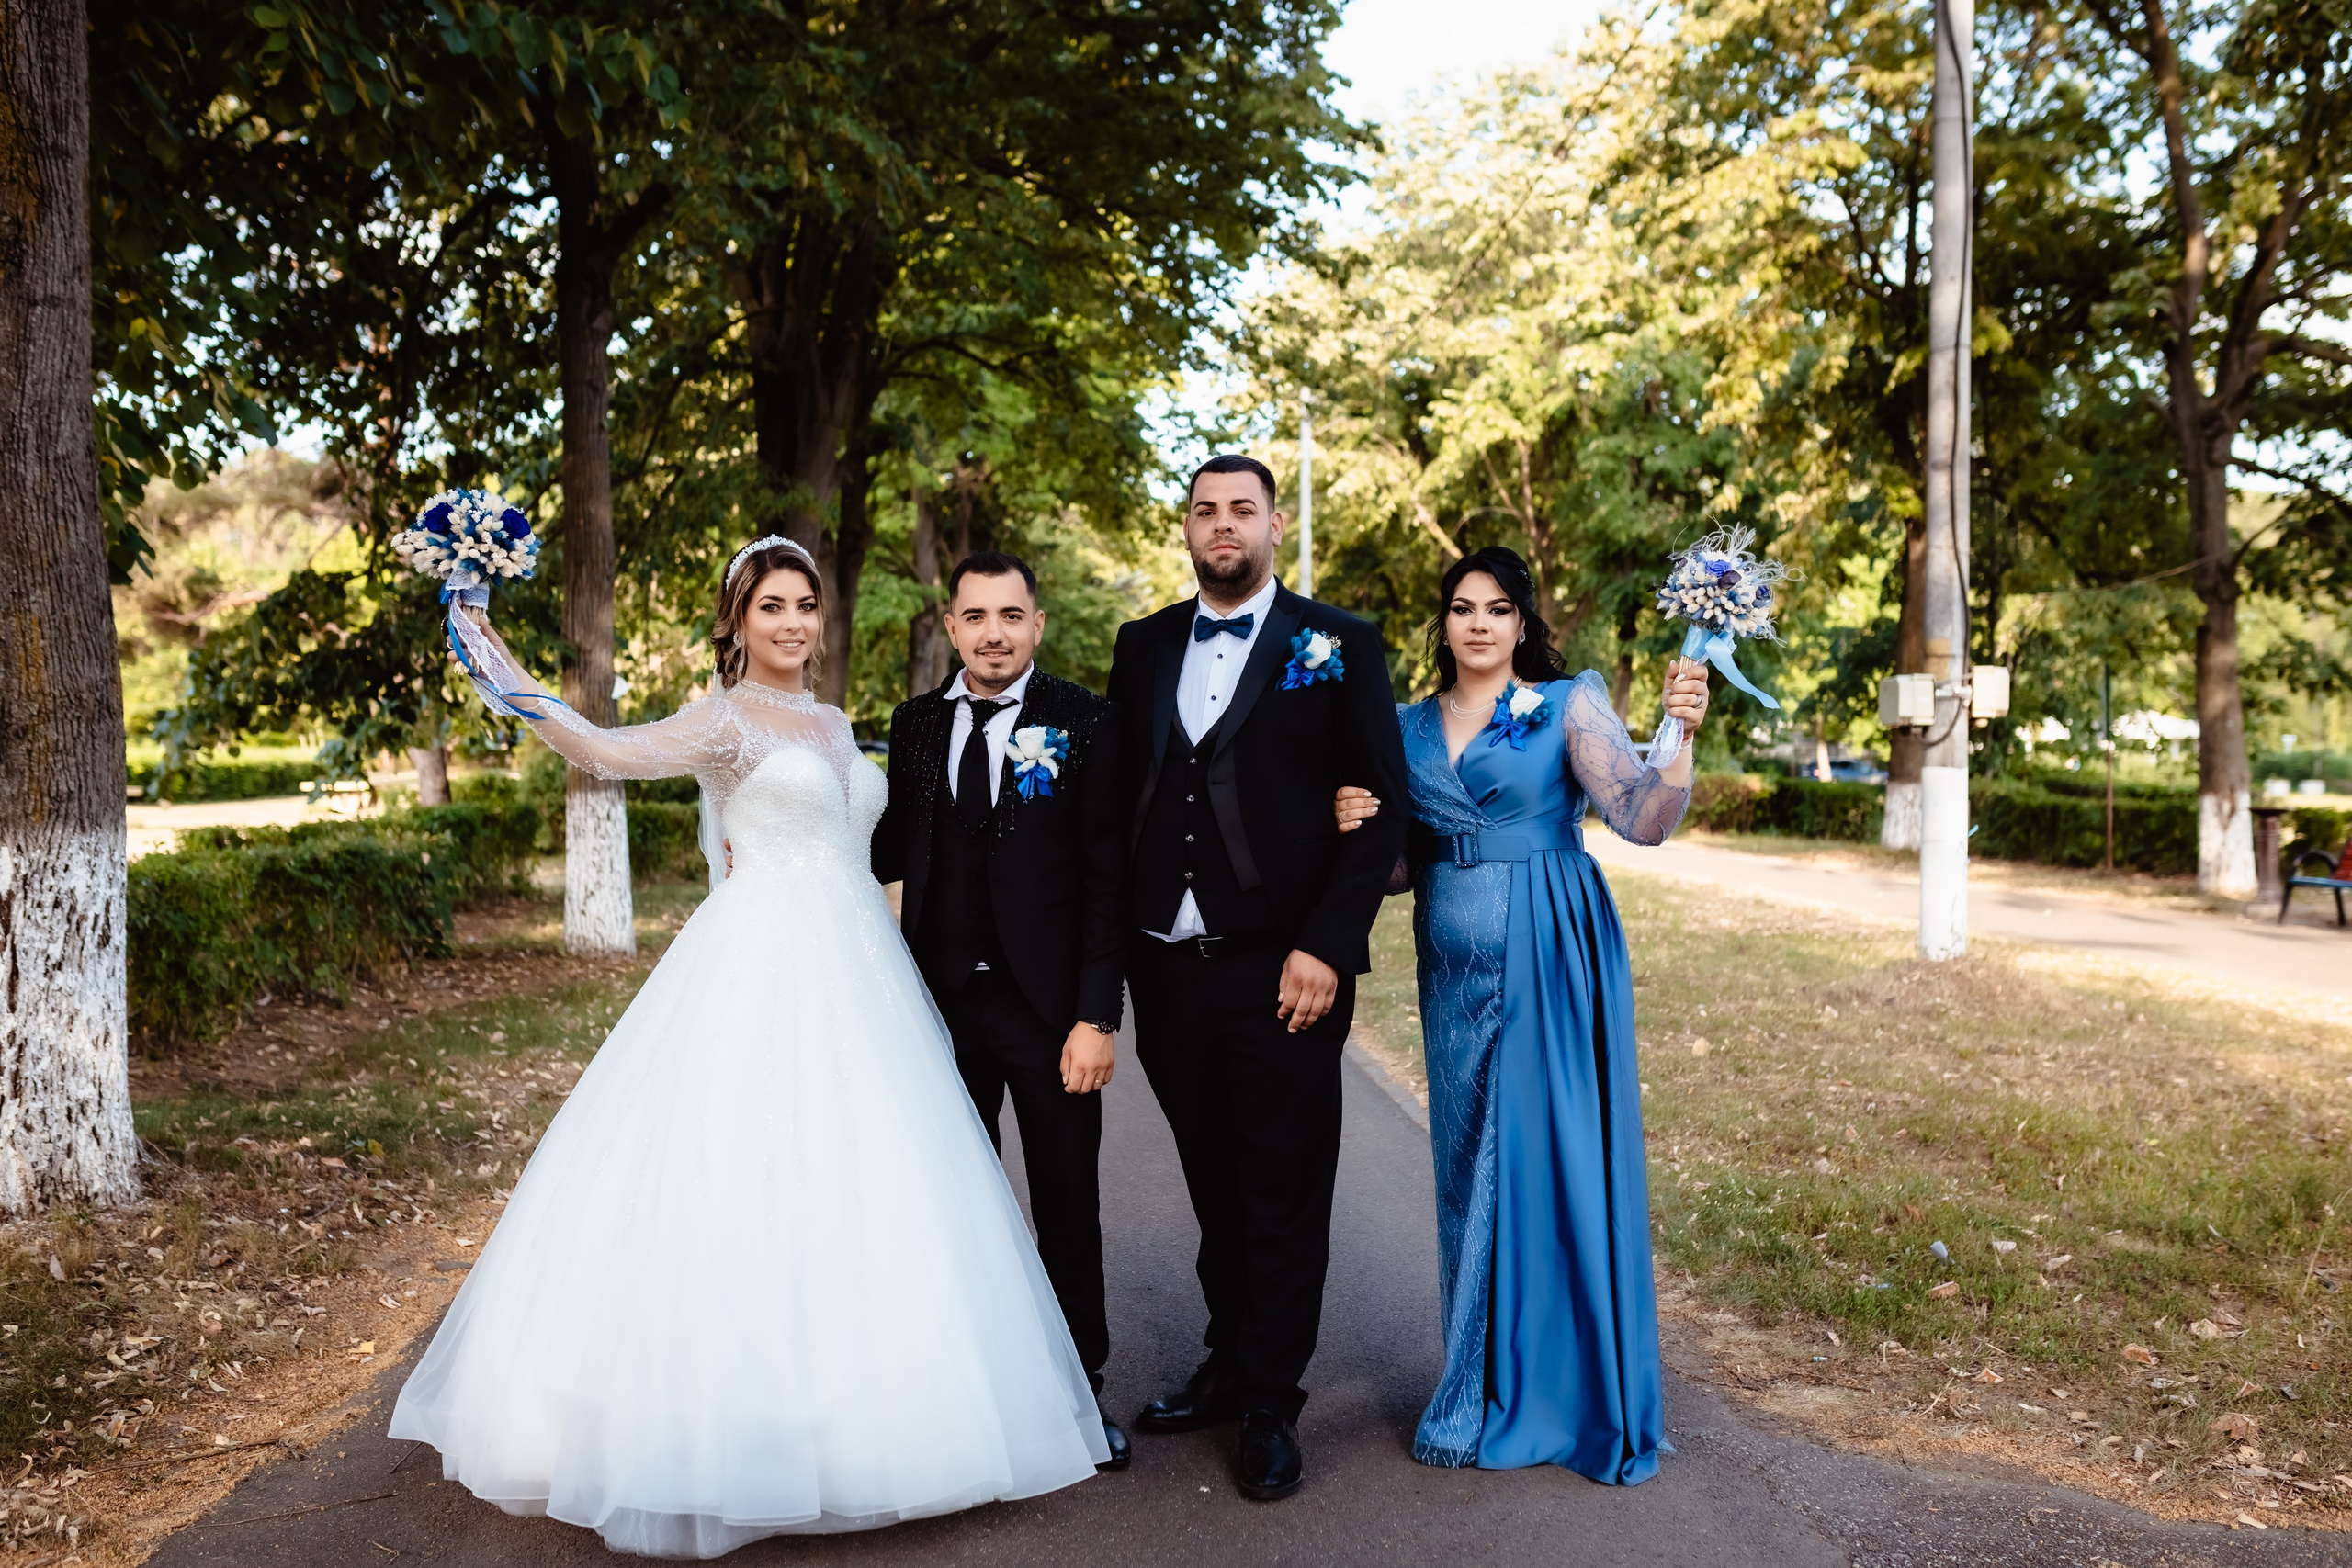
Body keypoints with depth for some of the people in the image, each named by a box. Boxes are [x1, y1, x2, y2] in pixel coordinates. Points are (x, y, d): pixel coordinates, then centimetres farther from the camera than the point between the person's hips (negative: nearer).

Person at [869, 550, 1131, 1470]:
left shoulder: (1083, 723, -6)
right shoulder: (915, 724, 6)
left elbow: (1107, 881, -8)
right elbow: (894, 851, 9)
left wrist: (1096, 1017, -13)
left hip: (1048, 1006, -3)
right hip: (943, 1006, 3)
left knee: (1066, 1204, 10)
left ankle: (1080, 1385, 27)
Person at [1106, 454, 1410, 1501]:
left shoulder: (1337, 648, -1)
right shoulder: (1143, 647, 11)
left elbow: (1380, 811, -5)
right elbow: (1120, 795, 11)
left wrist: (1327, 948, -13)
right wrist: (1122, 952, 3)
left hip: (1284, 970, -4)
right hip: (1168, 969, 4)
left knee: (1284, 1198, 6)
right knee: (1214, 1190, 16)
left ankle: (1271, 1406, 20)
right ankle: (1229, 1366, 33)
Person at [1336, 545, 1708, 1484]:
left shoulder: (1569, 705, -2)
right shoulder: (1412, 727, 11)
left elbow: (1644, 821, -13)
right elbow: (1406, 867, 13)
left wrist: (1680, 736, -28)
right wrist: (1360, 829, -6)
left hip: (1550, 960, -4)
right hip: (1457, 966, 5)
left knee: (1559, 1157, -1)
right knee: (1472, 1168, 10)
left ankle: (1583, 1396, 15)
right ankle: (1491, 1390, 25)